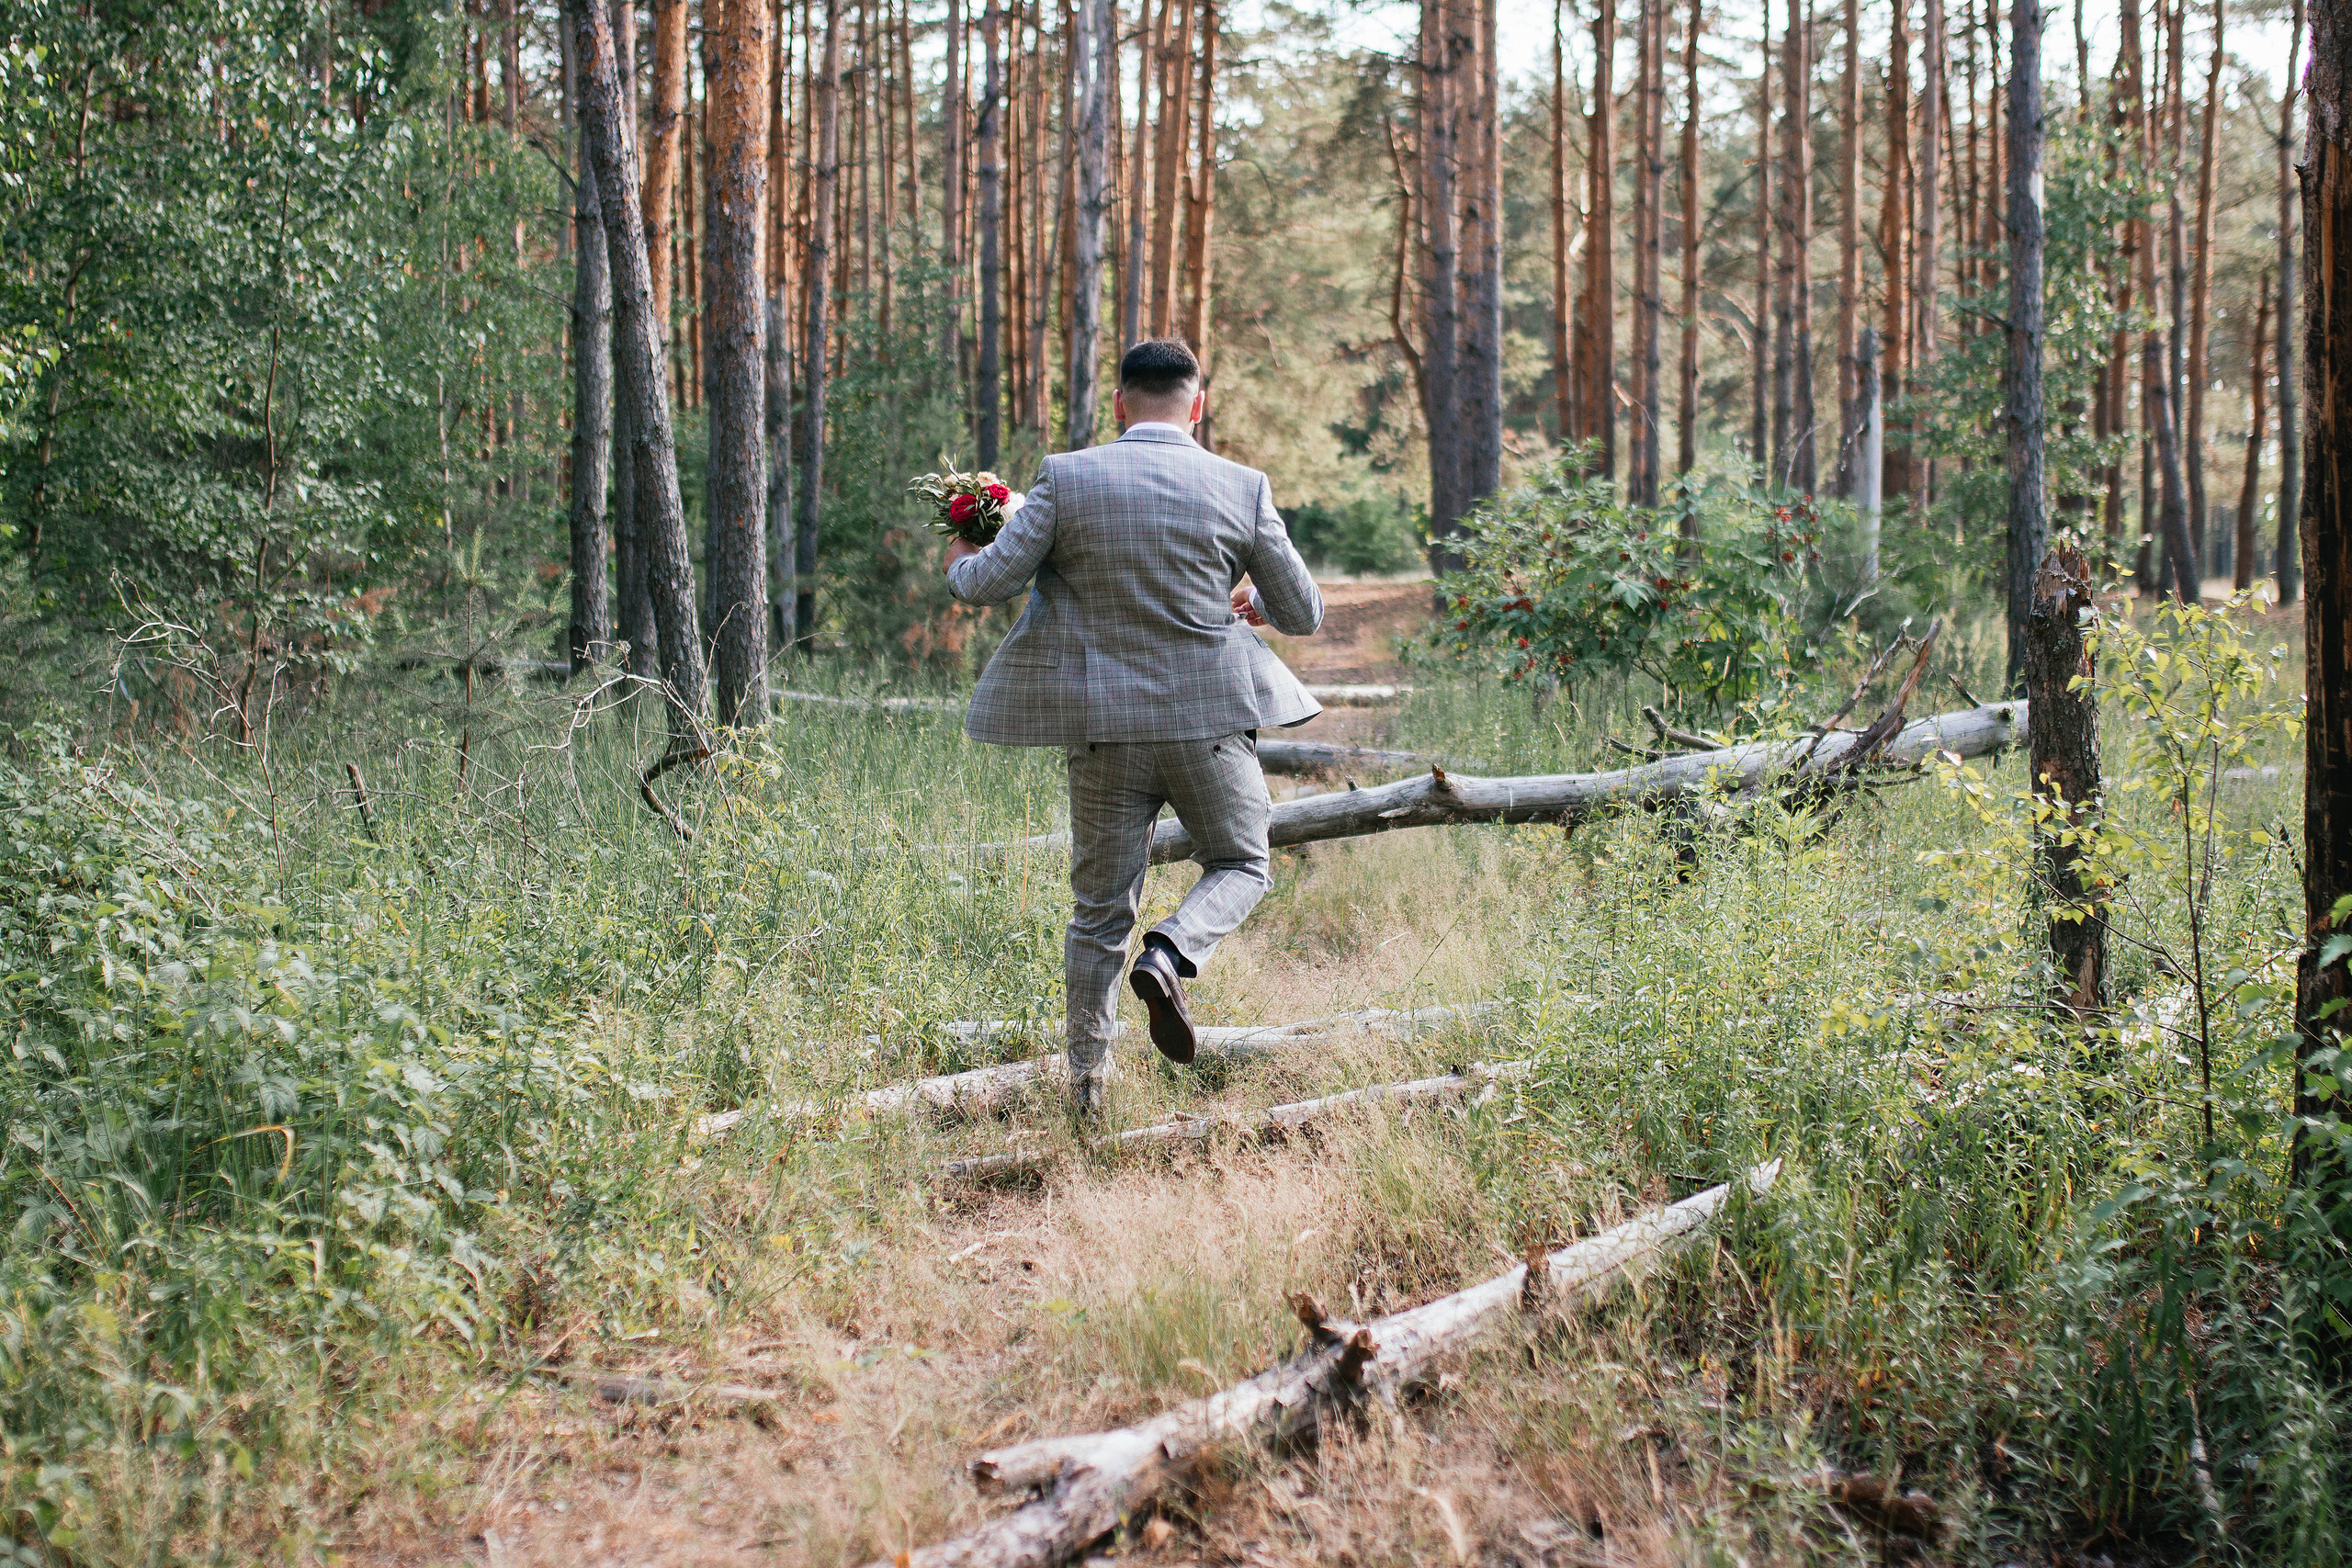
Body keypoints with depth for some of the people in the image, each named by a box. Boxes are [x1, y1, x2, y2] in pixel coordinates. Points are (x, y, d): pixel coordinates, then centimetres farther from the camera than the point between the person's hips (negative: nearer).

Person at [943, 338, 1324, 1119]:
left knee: (1100, 905, 13)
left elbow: (986, 583, -5)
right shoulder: (1241, 489, -3)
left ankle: (1088, 1074, 19)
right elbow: (1304, 614, 4)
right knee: (1240, 864, 20)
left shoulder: (1067, 479, -6)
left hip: (1105, 728, 1)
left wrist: (957, 559, 18)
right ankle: (1170, 957, -8)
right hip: (1210, 721, -1)